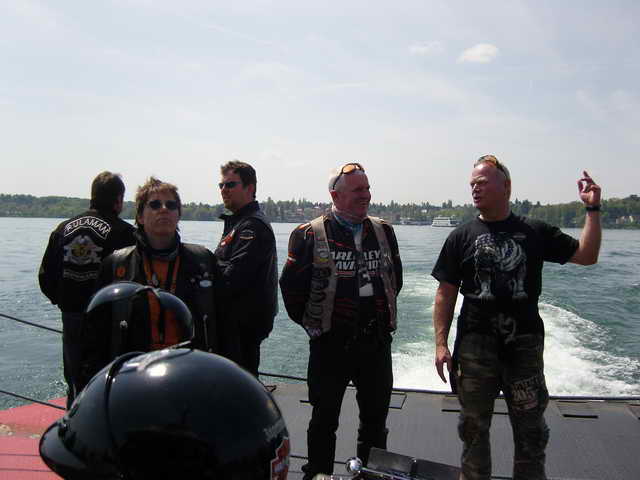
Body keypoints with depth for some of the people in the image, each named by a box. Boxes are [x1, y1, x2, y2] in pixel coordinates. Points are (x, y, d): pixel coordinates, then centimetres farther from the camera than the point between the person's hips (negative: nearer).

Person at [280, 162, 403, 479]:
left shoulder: (384, 231, 7)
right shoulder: (310, 234, -7)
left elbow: (395, 278, 17)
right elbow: (290, 284, -3)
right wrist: (309, 322, 1)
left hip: (377, 343, 4)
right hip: (330, 344, -3)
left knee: (376, 419, 16)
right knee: (324, 420, 11)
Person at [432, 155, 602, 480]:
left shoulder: (535, 232, 6)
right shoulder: (461, 237, 3)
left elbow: (587, 255, 6)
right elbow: (446, 294, 1)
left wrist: (593, 209, -1)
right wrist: (440, 343, -6)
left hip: (524, 342, 1)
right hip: (475, 341, 0)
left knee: (531, 429, 11)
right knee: (474, 426, 11)